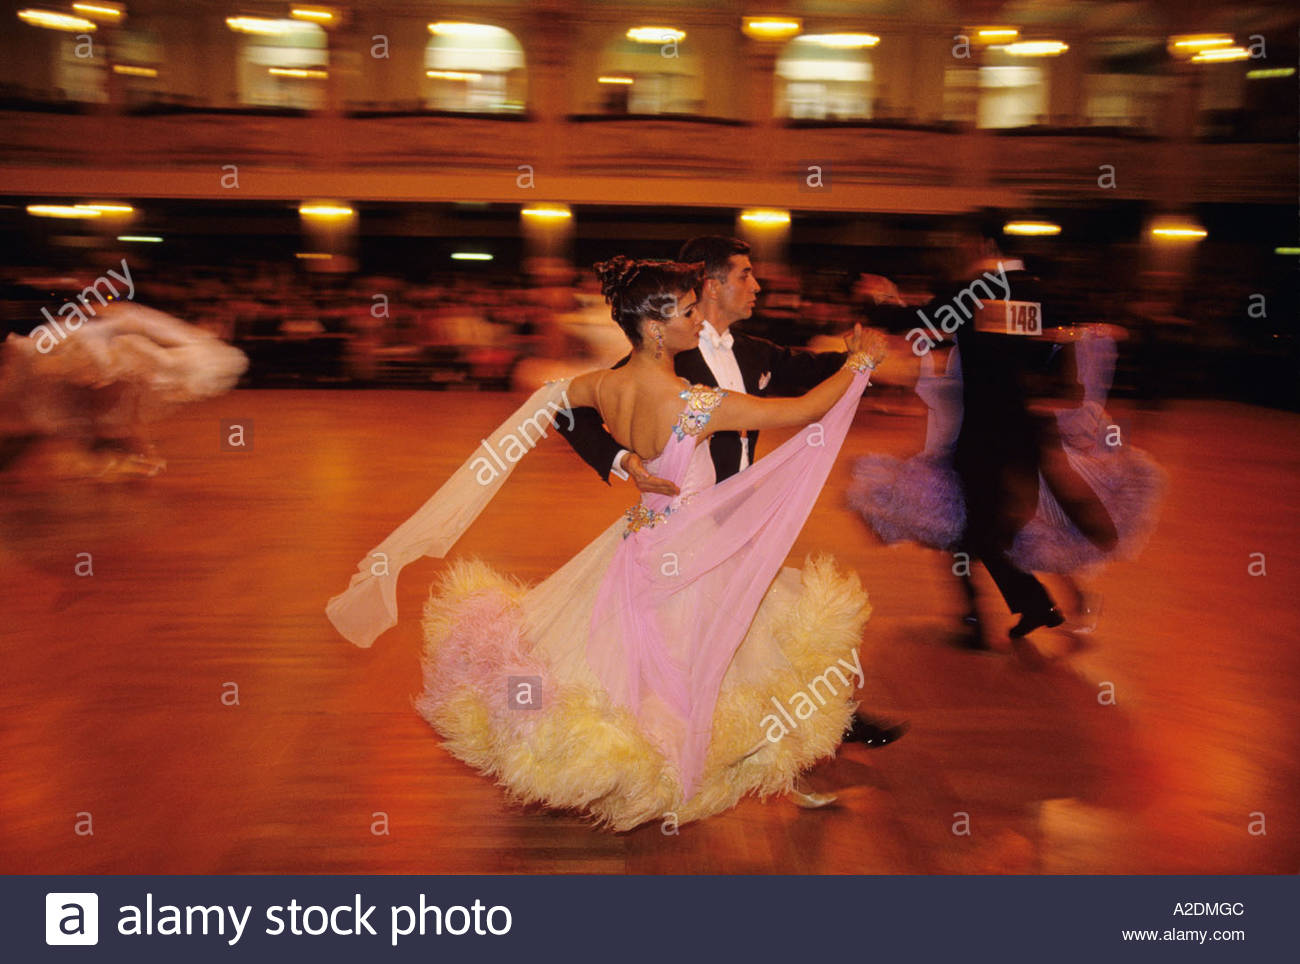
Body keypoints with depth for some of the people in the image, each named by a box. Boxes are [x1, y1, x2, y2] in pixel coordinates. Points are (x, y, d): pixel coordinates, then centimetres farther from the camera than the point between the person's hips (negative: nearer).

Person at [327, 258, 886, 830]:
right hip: (690, 555, -7)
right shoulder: (698, 405, -30)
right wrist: (857, 364, -5)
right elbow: (804, 411, -21)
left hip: (638, 543, 7)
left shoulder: (603, 386, -10)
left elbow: (553, 396, 14)